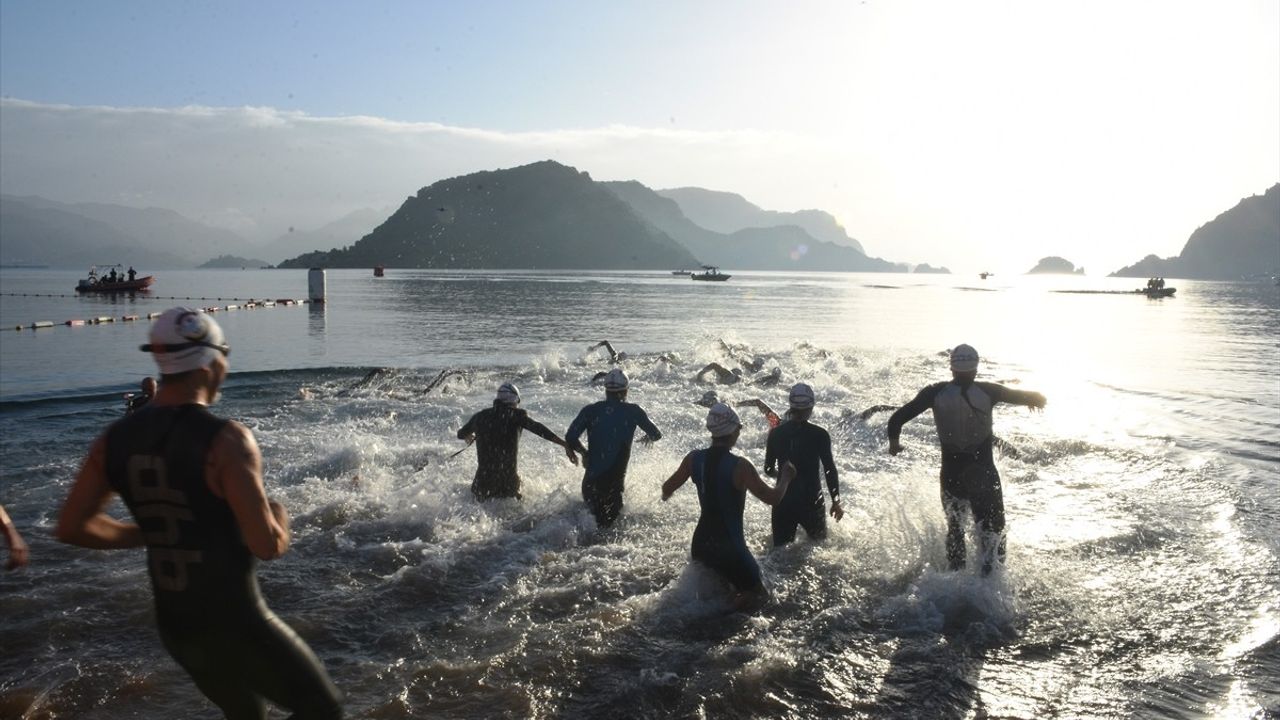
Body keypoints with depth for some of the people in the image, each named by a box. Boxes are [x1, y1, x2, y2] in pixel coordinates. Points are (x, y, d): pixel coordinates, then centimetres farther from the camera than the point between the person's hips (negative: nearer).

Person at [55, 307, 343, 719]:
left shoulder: (116, 438, -1)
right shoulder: (225, 440, -22)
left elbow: (71, 527, 5)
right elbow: (268, 546, -23)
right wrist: (279, 519, -2)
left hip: (174, 626, 7)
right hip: (235, 624, -7)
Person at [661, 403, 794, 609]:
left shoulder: (694, 459, -3)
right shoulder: (740, 466, -20)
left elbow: (667, 490, 9)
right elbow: (773, 498, -16)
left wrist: (665, 496, 33)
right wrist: (786, 477, 3)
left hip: (700, 545, 6)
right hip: (730, 549, -6)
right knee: (759, 595, 10)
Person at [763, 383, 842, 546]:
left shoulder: (775, 434, -2)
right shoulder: (820, 435, -11)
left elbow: (769, 470, 6)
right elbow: (830, 470, -11)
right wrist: (836, 502, 0)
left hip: (783, 501, 3)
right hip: (811, 501, -3)